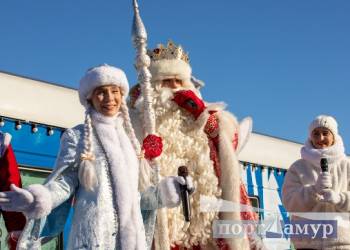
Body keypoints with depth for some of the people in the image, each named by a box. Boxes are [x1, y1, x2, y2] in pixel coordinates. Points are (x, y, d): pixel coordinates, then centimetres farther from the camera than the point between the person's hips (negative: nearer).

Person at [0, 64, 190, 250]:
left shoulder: (128, 138, 16)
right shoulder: (76, 136, 2)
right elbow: (65, 182, -6)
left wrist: (166, 190, 13)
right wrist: (39, 197, -24)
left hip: (132, 234, 5)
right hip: (93, 233, -5)